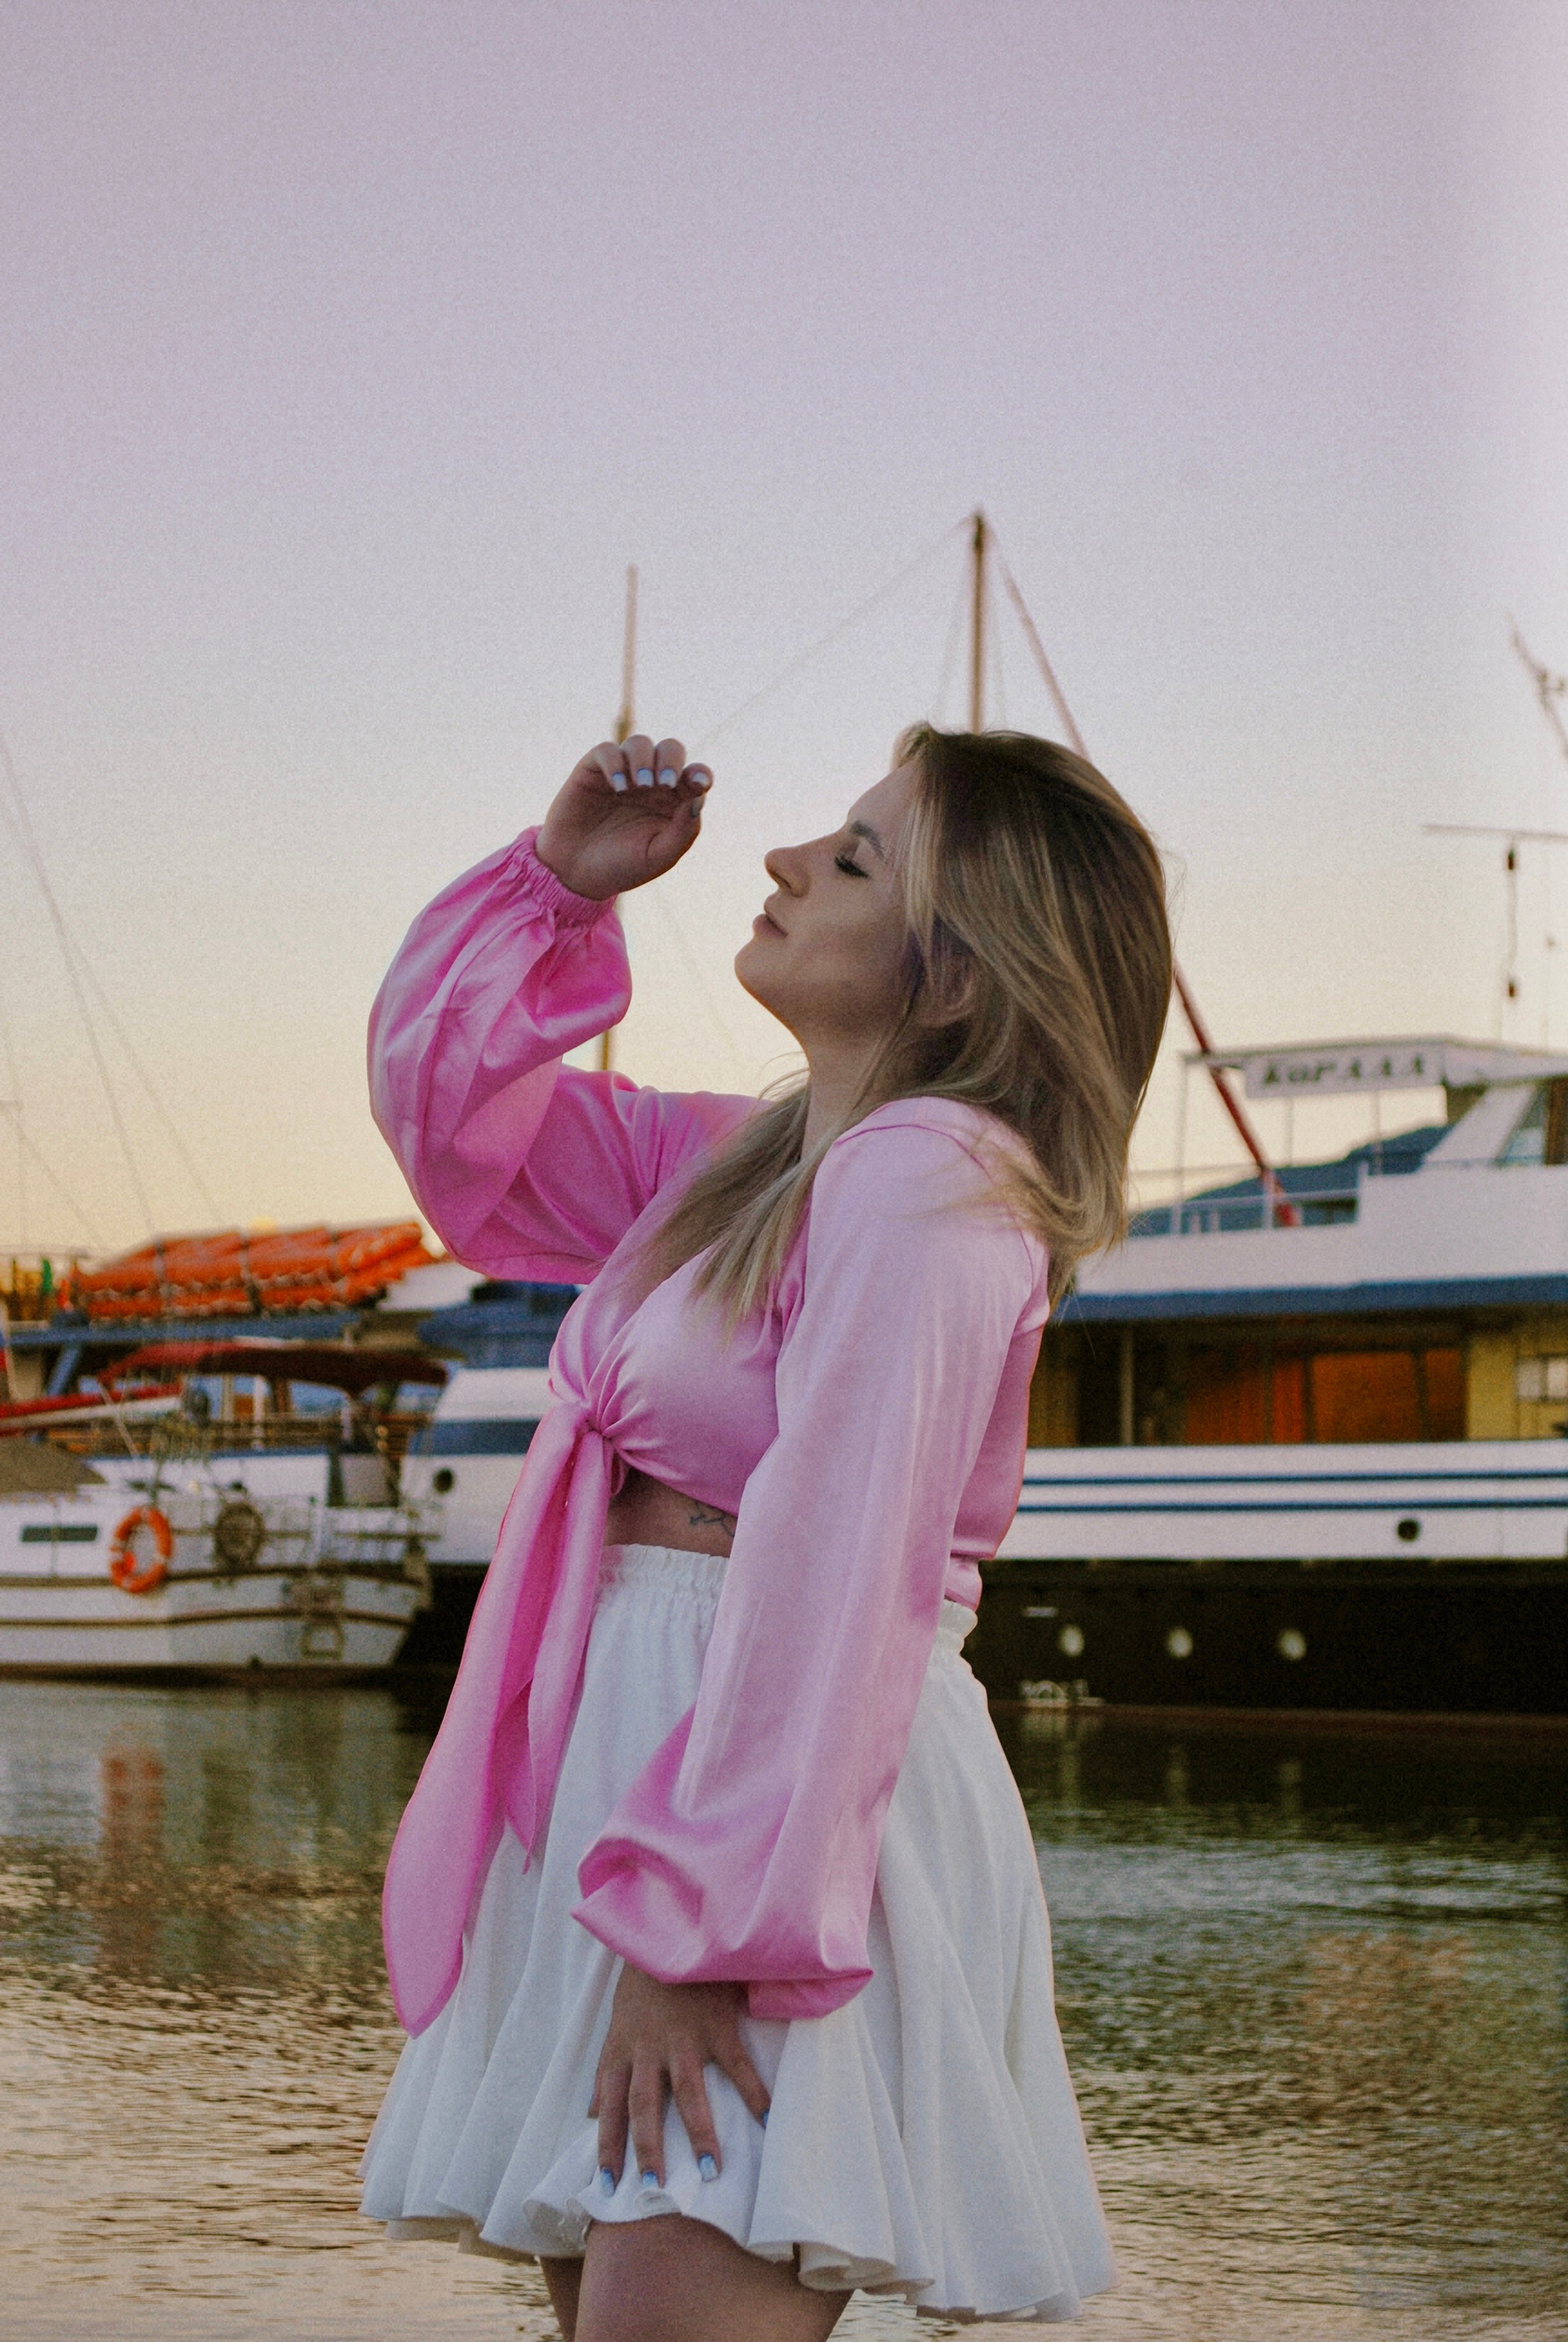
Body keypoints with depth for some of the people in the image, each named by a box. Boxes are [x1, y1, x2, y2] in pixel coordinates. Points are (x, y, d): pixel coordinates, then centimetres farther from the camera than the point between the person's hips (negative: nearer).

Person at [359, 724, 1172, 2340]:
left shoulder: (927, 1178, -12)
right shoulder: (749, 1164, 17)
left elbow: (837, 1574, -20)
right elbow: (452, 1111, 28)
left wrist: (699, 1922, -25)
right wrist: (559, 879, 14)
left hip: (790, 1817, -9)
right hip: (633, 1758, 9)